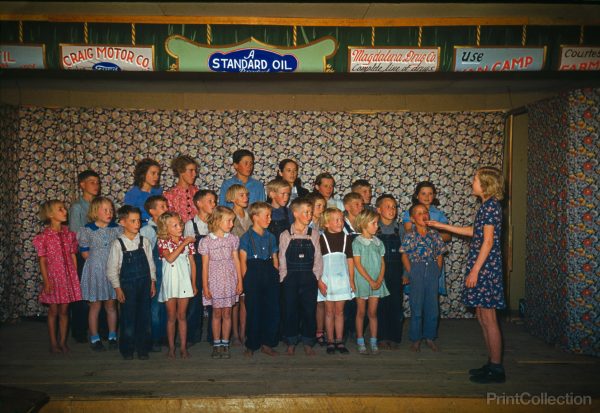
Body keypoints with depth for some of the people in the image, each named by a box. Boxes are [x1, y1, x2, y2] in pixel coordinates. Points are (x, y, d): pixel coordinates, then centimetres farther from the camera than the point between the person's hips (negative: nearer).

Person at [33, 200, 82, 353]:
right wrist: (46, 281, -10)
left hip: (68, 276, 3)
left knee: (64, 310, 9)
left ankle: (63, 341, 19)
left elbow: (73, 256, 7)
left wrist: (75, 277, 5)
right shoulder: (44, 237, -7)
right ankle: (53, 343, 18)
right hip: (53, 276, -3)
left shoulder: (69, 234, 3)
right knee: (53, 311, 6)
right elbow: (42, 261, -6)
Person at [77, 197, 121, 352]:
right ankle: (95, 339, 19)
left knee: (111, 305, 11)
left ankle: (112, 337, 22)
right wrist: (99, 261, -6)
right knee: (95, 305, 6)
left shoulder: (117, 229, -1)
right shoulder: (87, 230, -7)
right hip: (95, 271, -2)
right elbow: (85, 253, -2)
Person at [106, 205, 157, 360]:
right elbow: (111, 269, -5)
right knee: (128, 317, 5)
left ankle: (142, 349, 22)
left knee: (144, 317, 8)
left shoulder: (144, 241, 1)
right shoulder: (118, 244, -8)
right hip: (127, 285, -3)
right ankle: (127, 350, 21)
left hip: (144, 284, 3)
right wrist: (117, 288, -7)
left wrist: (152, 282, 5)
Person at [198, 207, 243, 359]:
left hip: (230, 281, 2)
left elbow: (236, 261, 5)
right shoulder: (206, 241, -5)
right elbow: (205, 265, -2)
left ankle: (225, 344, 17)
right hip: (214, 282, -1)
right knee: (217, 313, 6)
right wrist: (205, 286, -3)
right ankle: (216, 344, 18)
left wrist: (240, 282, 3)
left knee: (227, 313, 6)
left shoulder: (233, 239, 2)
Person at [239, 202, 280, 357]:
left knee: (272, 309, 3)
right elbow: (243, 260, -6)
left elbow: (275, 259, 14)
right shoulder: (246, 237, -3)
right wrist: (245, 280, -10)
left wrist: (276, 275, 5)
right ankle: (251, 345, 17)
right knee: (253, 310, 3)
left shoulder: (271, 237, 12)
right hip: (253, 274, -4)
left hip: (270, 274, 5)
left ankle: (267, 343, 17)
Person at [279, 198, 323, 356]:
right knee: (290, 311, 4)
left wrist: (316, 276, -3)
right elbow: (282, 260, 1)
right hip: (290, 278, -1)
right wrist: (284, 278, -4)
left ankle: (308, 343, 19)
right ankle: (291, 343, 18)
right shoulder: (285, 235, 0)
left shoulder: (314, 234, 4)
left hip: (309, 278, 1)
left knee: (309, 310, 4)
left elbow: (318, 258, 5)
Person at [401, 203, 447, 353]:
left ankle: (430, 337, 22)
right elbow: (405, 256, -2)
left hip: (432, 271, 3)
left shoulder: (434, 234, 5)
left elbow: (439, 255, 8)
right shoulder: (409, 236, -4)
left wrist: (437, 272, 0)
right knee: (416, 308, 3)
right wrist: (410, 273, -6)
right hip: (416, 271, -3)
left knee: (432, 307, 8)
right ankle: (415, 339, 15)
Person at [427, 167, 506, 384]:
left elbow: (488, 241, -18)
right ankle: (492, 364, 22)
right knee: (482, 316, 13)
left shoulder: (490, 206, -13)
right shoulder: (487, 205, 15)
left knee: (488, 319, -4)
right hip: (482, 267, 10)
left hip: (485, 267, -10)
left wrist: (475, 270, -18)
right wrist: (442, 226, 28)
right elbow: (474, 232, 25)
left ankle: (497, 369, 4)